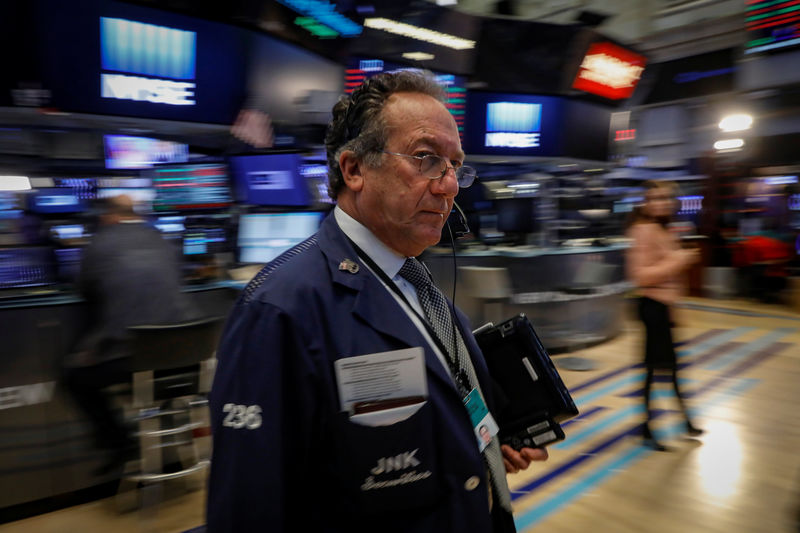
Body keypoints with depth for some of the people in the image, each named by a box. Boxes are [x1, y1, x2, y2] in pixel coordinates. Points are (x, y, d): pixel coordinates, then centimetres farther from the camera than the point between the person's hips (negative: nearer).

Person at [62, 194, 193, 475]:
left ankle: (120, 440, 17)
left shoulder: (100, 244, 0)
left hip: (128, 356, -3)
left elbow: (85, 291, 13)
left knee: (75, 373, 23)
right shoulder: (162, 241, 11)